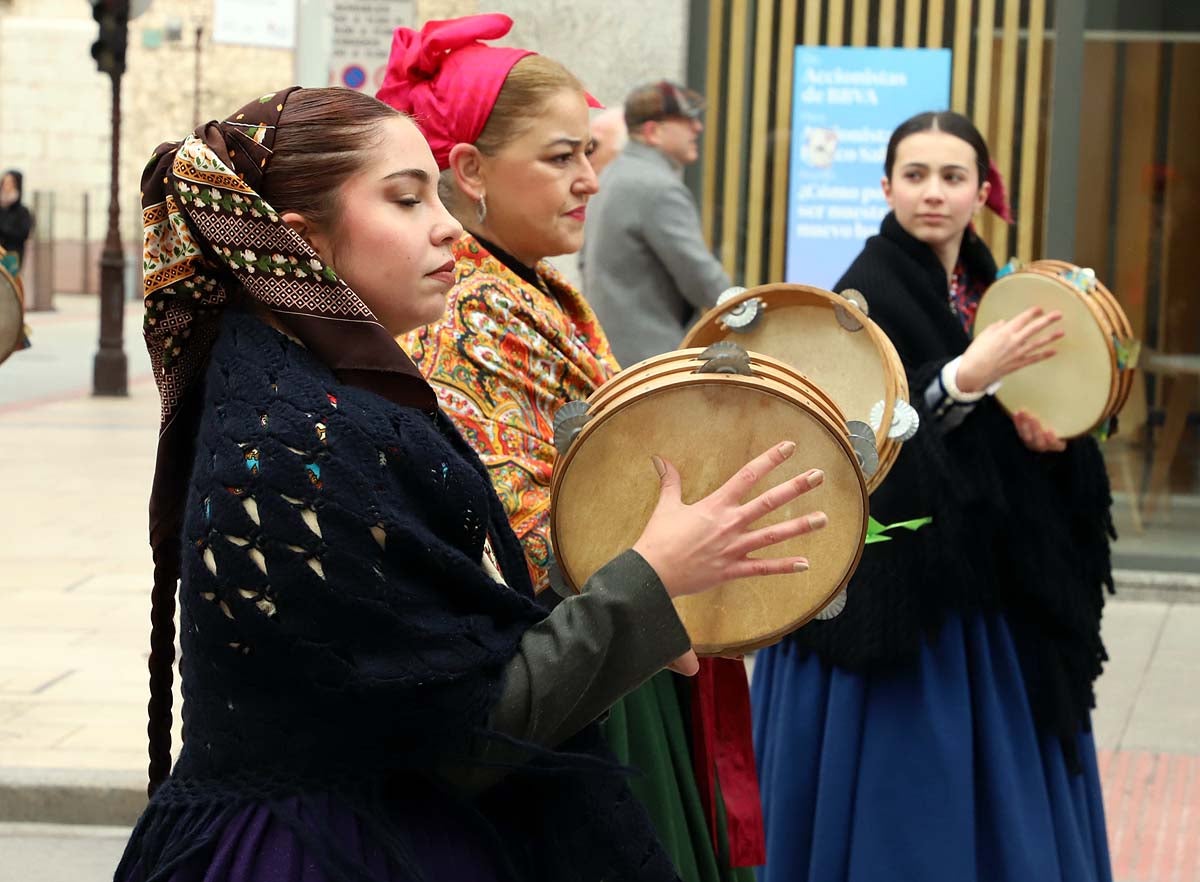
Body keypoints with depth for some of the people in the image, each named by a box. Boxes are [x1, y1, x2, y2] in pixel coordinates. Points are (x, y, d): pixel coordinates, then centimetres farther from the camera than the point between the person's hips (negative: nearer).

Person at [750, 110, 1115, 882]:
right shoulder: (867, 294, -10)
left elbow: (1030, 414, 17)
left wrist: (1054, 439, -6)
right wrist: (966, 377, -29)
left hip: (992, 590, 7)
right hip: (895, 588, -6)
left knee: (998, 791, 10)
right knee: (903, 798, -3)